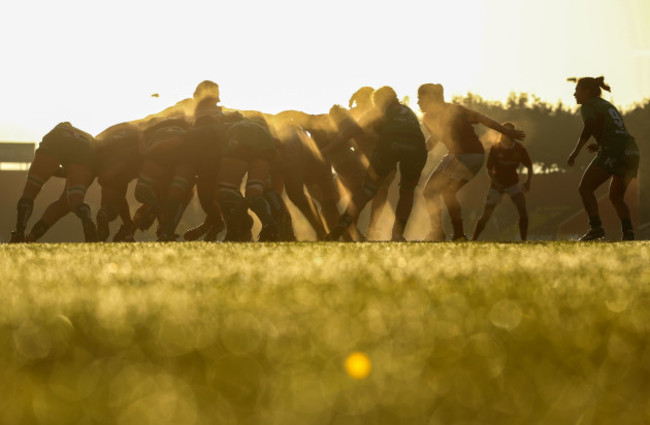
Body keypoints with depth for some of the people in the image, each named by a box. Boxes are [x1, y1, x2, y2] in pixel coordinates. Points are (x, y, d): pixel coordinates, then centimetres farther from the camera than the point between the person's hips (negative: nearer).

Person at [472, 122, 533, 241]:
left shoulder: (519, 149, -8)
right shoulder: (495, 149, -14)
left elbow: (529, 166, 2)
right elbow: (489, 170, -10)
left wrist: (527, 183, -14)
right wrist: (497, 185, -23)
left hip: (513, 183, 2)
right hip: (497, 183, -2)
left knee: (522, 209, -20)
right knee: (486, 215, -5)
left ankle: (523, 240, -14)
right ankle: (473, 240, 9)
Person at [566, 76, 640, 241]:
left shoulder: (588, 106, 4)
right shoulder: (608, 105, 28)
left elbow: (589, 127, -15)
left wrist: (575, 152, -13)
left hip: (613, 152, -8)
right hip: (632, 152, 8)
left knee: (585, 188, -2)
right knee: (616, 196, 19)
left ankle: (596, 227, -17)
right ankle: (628, 231, 1)